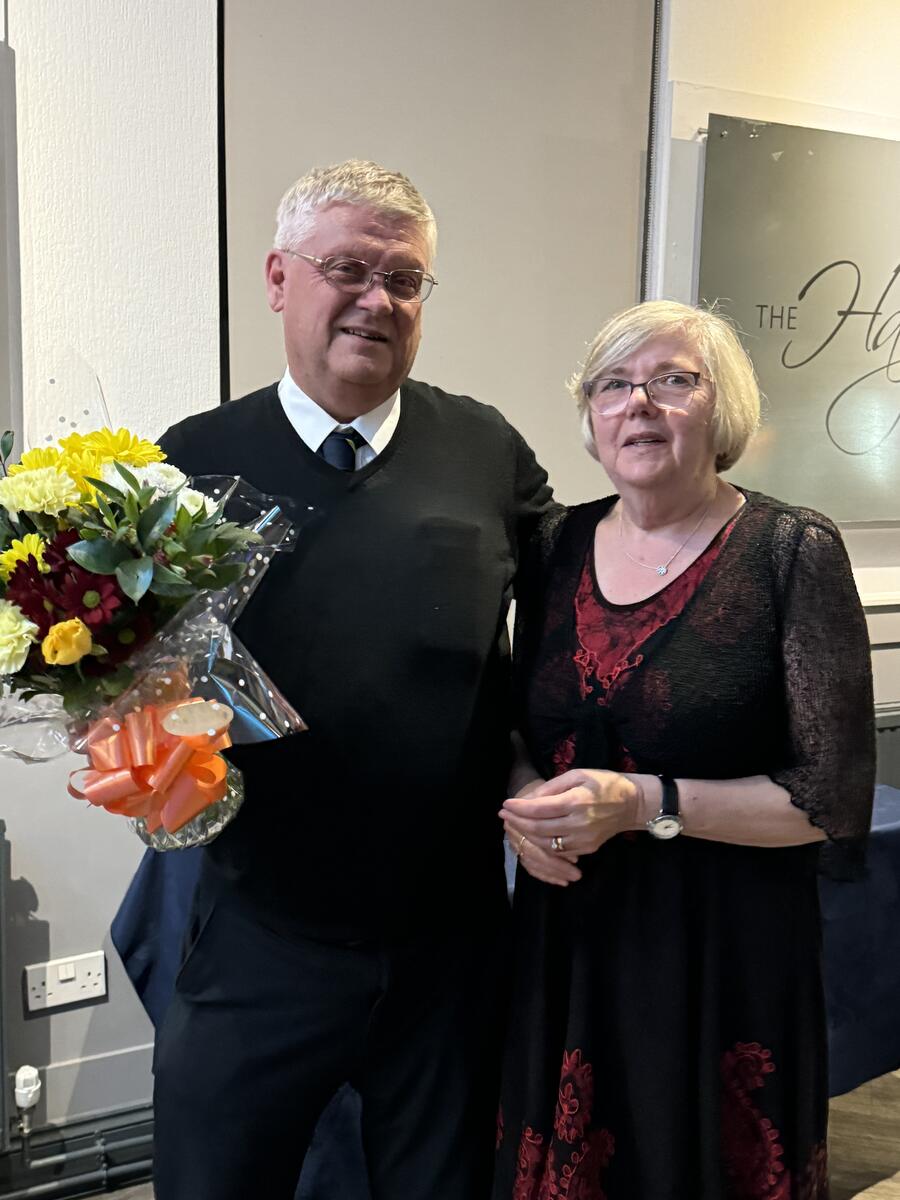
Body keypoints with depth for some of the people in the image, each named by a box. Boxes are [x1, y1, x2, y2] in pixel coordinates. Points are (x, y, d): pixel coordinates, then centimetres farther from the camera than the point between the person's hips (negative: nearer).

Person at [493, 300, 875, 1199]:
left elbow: (835, 799, -12)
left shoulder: (793, 552, -11)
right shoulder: (557, 544, 3)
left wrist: (643, 803, -20)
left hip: (723, 955, -4)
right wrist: (524, 797, -8)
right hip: (567, 944, 4)